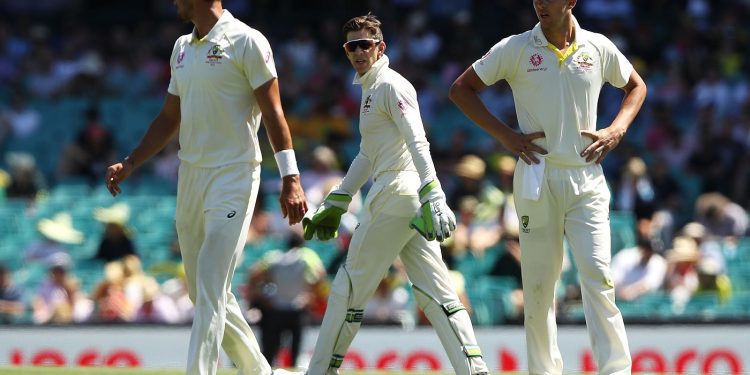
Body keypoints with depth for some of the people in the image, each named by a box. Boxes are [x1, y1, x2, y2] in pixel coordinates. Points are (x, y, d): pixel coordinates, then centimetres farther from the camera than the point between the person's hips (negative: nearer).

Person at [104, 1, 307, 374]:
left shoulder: (246, 42, -8)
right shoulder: (182, 47, 15)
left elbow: (273, 112, -11)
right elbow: (170, 118, 21)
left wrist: (290, 178, -17)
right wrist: (129, 164, 14)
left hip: (233, 176, -8)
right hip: (190, 175, 8)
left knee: (211, 290, -14)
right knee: (202, 290, 11)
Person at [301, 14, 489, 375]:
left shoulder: (390, 86, -8)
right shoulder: (369, 89, 22)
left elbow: (417, 142, -19)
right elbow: (368, 155, 31)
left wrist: (432, 197, -30)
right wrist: (335, 204, 32)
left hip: (395, 192, -10)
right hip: (406, 199, 10)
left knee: (350, 287, 0)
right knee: (435, 293, 3)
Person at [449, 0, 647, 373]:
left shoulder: (599, 48, 5)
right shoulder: (515, 49, 0)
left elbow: (636, 86, 22)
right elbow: (460, 89, 5)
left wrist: (617, 130, 5)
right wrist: (504, 134, -4)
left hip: (587, 179, 0)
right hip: (537, 178, 0)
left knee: (598, 277, -12)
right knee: (538, 284, 2)